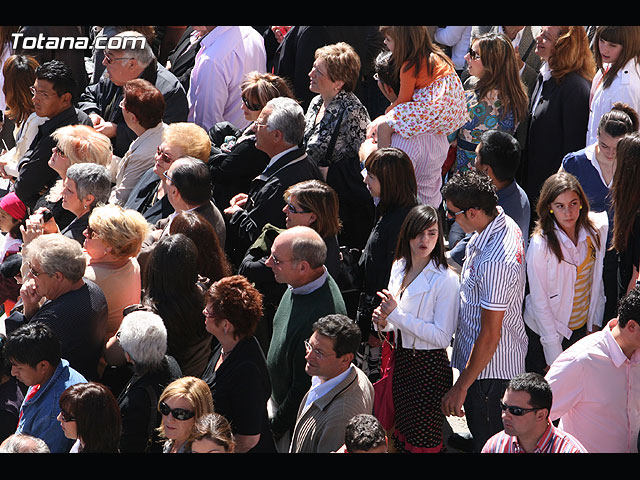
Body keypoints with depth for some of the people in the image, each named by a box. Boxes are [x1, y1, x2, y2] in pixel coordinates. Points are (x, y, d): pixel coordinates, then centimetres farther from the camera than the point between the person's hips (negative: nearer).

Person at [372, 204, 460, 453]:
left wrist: (396, 314, -20)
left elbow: (442, 337, -21)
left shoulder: (445, 279, -17)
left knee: (423, 442, 0)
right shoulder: (399, 267, 6)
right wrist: (383, 321, -5)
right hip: (401, 359, 7)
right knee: (402, 435, 14)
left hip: (430, 367, -7)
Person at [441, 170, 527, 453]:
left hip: (490, 368, -10)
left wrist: (461, 387, -21)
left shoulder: (494, 264, -34)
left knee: (487, 443, 6)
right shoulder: (504, 223, -4)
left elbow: (490, 335, -28)